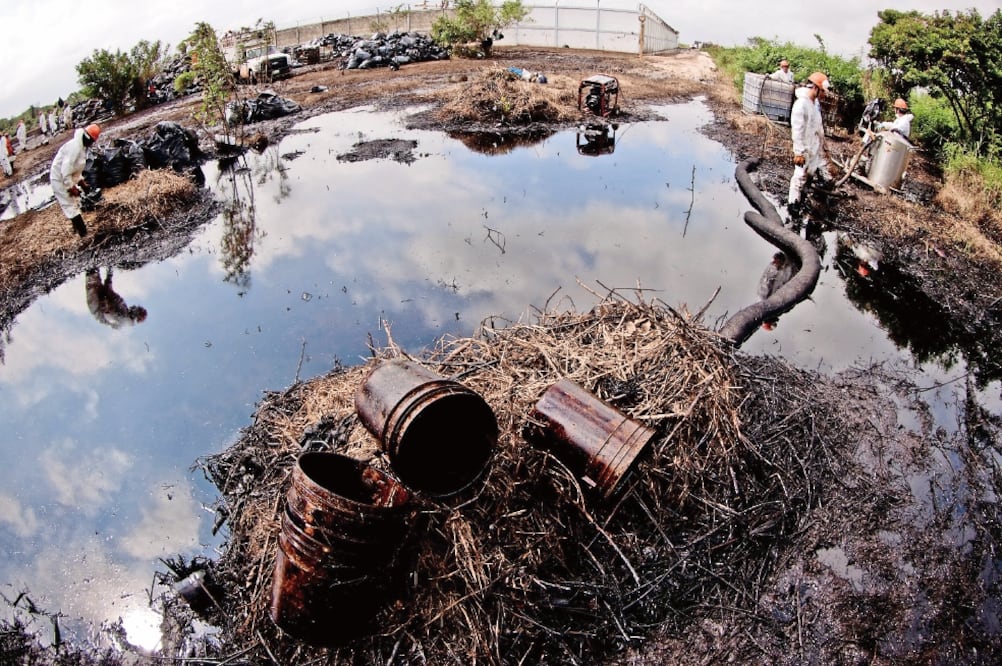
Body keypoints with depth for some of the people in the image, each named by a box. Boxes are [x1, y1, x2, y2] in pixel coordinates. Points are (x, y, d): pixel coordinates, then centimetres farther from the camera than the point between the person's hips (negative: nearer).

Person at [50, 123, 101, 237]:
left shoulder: (81, 146, 5)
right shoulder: (75, 147, -28)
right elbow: (65, 169, -30)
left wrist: (80, 180, 11)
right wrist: (71, 187, -26)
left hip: (68, 178, 10)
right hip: (60, 180, -10)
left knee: (75, 202, 20)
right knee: (70, 205, -6)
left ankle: (78, 227, 33)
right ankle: (83, 232, -4)